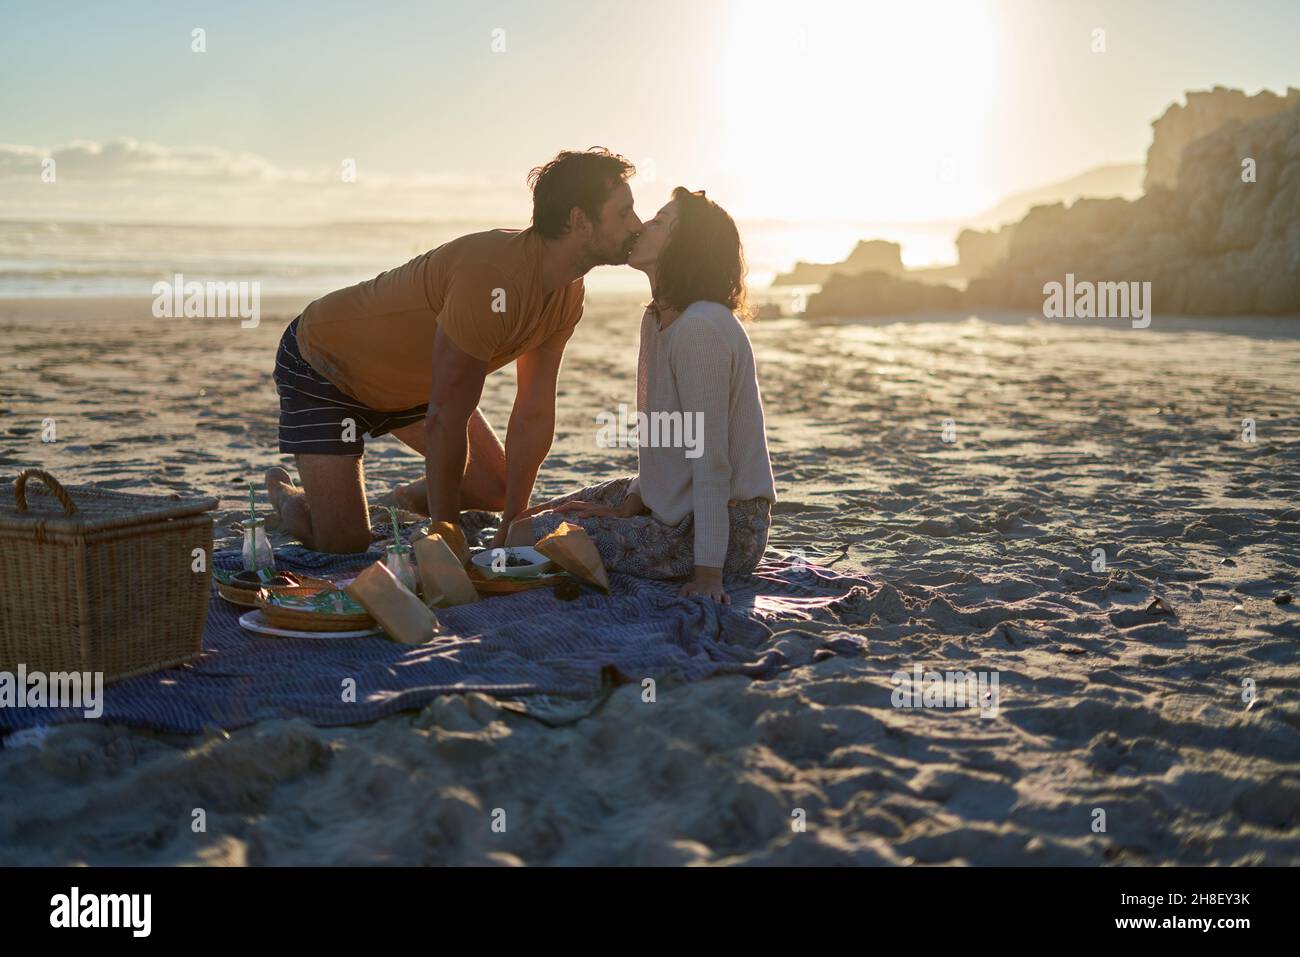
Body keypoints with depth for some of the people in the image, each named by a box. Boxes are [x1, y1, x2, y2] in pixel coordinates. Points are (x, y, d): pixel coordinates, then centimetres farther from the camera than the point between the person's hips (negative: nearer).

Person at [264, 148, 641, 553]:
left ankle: (417, 496, 35)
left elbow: (534, 413, -6)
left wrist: (512, 526, -8)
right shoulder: (493, 279, -39)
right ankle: (284, 494, 20)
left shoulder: (569, 293, -11)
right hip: (321, 363, -8)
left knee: (496, 490, 5)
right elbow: (445, 421, -34)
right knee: (343, 542, -13)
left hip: (409, 383, 8)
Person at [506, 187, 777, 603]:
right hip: (672, 504, 10)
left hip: (724, 527, -10)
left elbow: (711, 462, -25)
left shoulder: (700, 328, -23)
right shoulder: (657, 319, 8)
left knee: (526, 536, -11)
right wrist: (630, 506, 5)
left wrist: (708, 572, -24)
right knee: (541, 515, 19)